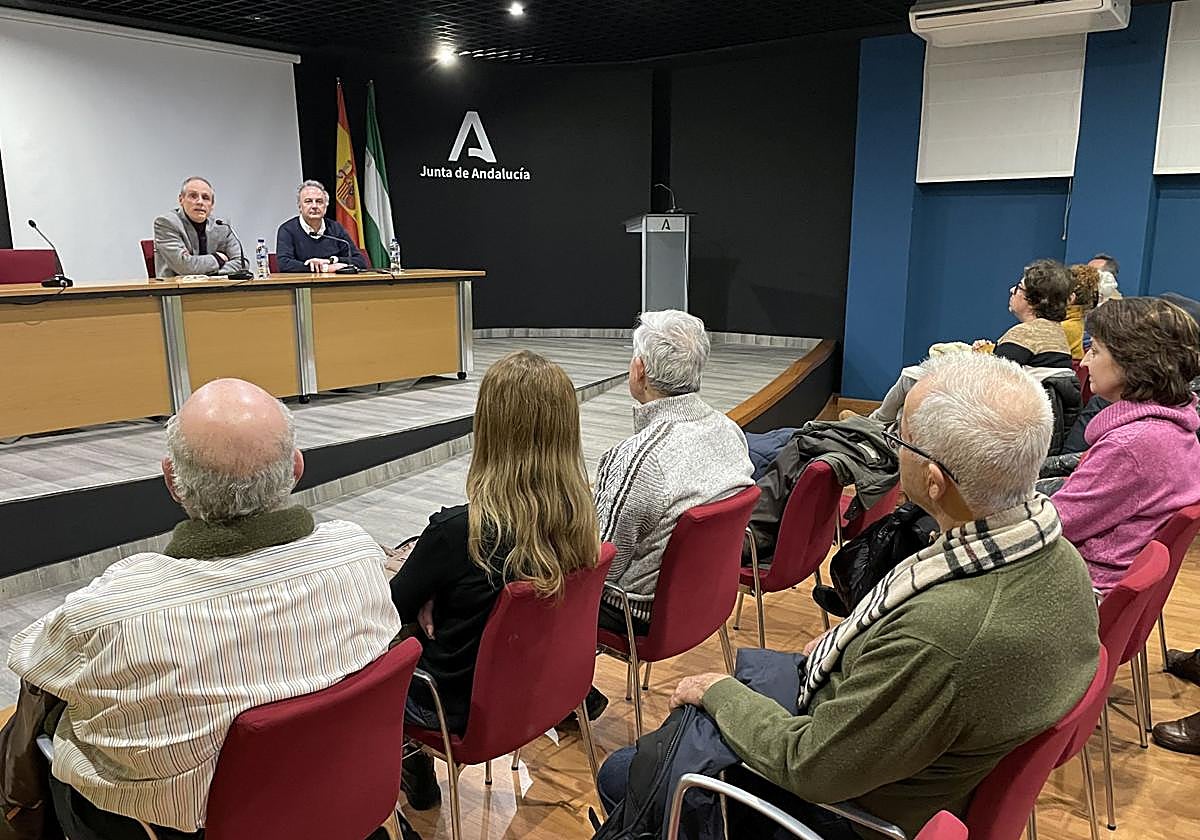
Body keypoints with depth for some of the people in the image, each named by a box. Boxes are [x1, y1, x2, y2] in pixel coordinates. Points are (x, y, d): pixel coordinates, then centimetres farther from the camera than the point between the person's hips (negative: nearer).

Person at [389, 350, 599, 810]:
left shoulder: (458, 531, -33)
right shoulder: (579, 518, -15)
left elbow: (391, 609, -14)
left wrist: (427, 596, 4)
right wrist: (438, 596, -9)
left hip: (461, 710, -5)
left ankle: (413, 770, 34)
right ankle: (417, 775, 35)